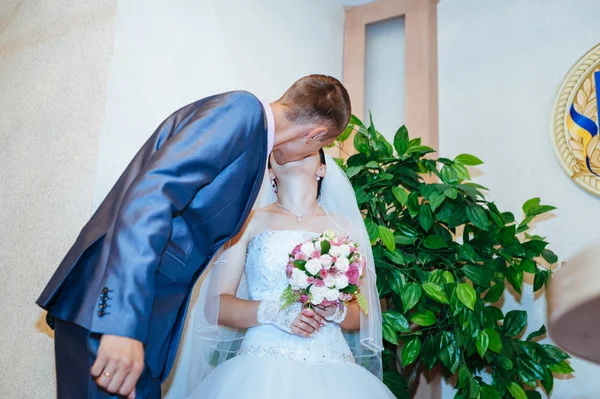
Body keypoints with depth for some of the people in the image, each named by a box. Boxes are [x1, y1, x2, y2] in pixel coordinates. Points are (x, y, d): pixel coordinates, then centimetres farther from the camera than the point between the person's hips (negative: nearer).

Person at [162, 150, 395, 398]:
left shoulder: (347, 227, 8)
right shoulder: (249, 222, 4)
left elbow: (362, 315, 9)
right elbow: (215, 304, 1)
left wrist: (336, 311, -13)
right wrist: (273, 312, -15)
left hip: (331, 371, 2)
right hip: (263, 368, -1)